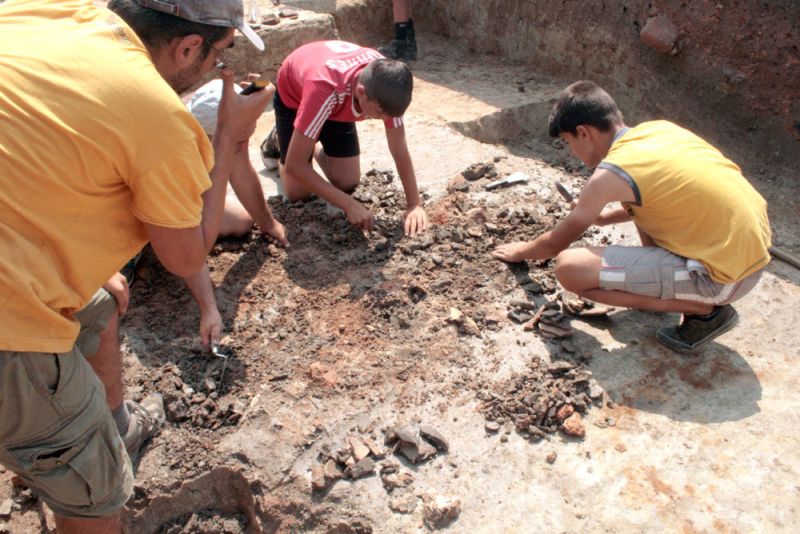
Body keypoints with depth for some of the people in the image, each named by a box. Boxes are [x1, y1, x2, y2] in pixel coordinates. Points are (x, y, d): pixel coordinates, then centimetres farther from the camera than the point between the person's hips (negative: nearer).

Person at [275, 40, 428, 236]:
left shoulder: (385, 85, -33)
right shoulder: (325, 88, -47)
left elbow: (400, 149, -22)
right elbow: (294, 166, -42)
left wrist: (415, 204, -28)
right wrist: (349, 205, -44)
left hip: (340, 103, 4)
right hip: (293, 95, -3)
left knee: (348, 184, -4)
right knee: (298, 194, -8)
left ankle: (316, 147, 24)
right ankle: (279, 142, 21)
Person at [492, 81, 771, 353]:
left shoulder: (612, 174, -15)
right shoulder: (661, 128, 5)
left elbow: (557, 244, -1)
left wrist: (522, 251, 18)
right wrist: (606, 217, 29)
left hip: (727, 275, -9)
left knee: (569, 268, -13)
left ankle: (704, 308, -2)